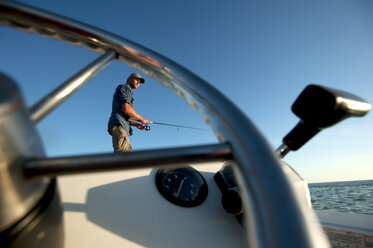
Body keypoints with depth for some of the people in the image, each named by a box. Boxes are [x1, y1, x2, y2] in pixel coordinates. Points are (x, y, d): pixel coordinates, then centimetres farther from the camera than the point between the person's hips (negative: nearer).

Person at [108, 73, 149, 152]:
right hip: (118, 125, -10)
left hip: (123, 127, 10)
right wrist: (141, 118, -1)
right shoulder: (125, 87, 6)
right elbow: (126, 109, -12)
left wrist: (136, 124, 20)